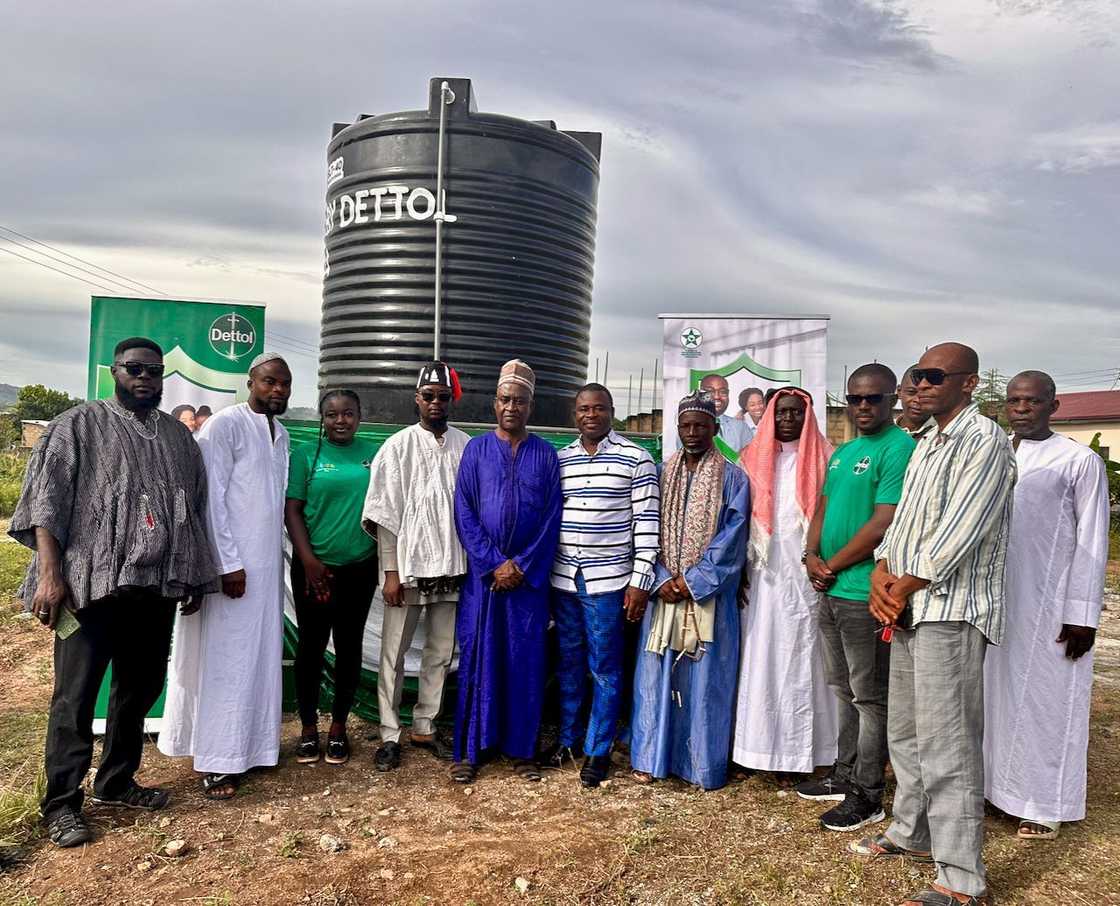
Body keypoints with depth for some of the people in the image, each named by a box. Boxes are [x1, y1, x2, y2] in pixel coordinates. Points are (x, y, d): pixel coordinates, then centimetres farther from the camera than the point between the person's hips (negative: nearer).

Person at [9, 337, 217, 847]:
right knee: (75, 695, 0)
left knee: (140, 689, 14)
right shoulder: (78, 426, 1)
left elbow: (195, 508, 17)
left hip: (157, 586, 5)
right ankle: (61, 804, 12)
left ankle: (117, 782, 29)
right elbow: (47, 500, -7)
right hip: (93, 582, -5)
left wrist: (194, 575, 13)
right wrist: (49, 573, -16)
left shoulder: (179, 437, 14)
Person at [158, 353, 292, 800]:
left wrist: (275, 558, 11)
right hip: (233, 564, -7)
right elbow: (211, 498, -13)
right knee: (225, 660, -1)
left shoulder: (280, 434, 13)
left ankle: (250, 745, 22)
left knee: (260, 658, 11)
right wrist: (229, 563, -16)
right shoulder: (225, 425, -9)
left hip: (267, 564, 7)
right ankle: (216, 761, 9)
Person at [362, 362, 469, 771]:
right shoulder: (398, 446, -2)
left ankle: (424, 727, 26)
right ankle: (390, 735, 18)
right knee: (394, 654, 5)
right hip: (408, 567, -2)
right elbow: (384, 512, -4)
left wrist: (472, 564, 3)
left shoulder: (466, 447, 3)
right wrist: (391, 572, -8)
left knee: (441, 652, 11)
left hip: (452, 568, 3)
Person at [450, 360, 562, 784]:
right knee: (477, 658, 4)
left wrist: (522, 567, -9)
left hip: (529, 577, 1)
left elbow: (552, 518, 0)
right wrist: (493, 565, -10)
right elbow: (464, 513, -2)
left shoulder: (546, 455, 5)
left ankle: (522, 748, 18)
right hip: (483, 574, 0)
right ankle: (470, 749, 14)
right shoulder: (476, 449, 4)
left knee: (526, 662, 6)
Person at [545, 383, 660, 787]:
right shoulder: (559, 459, 8)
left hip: (608, 580, -4)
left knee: (604, 668, 4)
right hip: (563, 578, 4)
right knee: (568, 663, 15)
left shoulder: (636, 459, -4)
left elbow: (646, 522, -7)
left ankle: (599, 749, 19)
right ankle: (569, 737, 31)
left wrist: (640, 581, -10)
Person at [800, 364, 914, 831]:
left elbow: (884, 524, -20)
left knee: (869, 697, 4)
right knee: (844, 691, 18)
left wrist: (833, 566, -11)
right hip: (831, 592, 9)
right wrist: (812, 556, -2)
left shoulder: (899, 448, -13)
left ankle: (867, 796, 16)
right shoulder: (842, 452, 14)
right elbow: (823, 509, 17)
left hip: (865, 594, -8)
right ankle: (844, 776, 32)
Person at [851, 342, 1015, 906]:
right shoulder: (925, 444, 18)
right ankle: (913, 833, 32)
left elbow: (959, 532, -18)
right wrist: (881, 574, 0)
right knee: (904, 731, 17)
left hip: (951, 609, -9)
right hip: (908, 607, 9)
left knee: (945, 744, -7)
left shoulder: (983, 439, -10)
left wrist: (901, 589, -12)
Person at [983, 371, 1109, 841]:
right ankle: (996, 783, 24)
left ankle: (1046, 803, 18)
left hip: (1049, 607, -4)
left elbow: (1091, 543, -6)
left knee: (1046, 701, 5)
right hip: (994, 600, 4)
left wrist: (1082, 616, -10)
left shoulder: (1080, 461, -5)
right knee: (996, 694, 10)